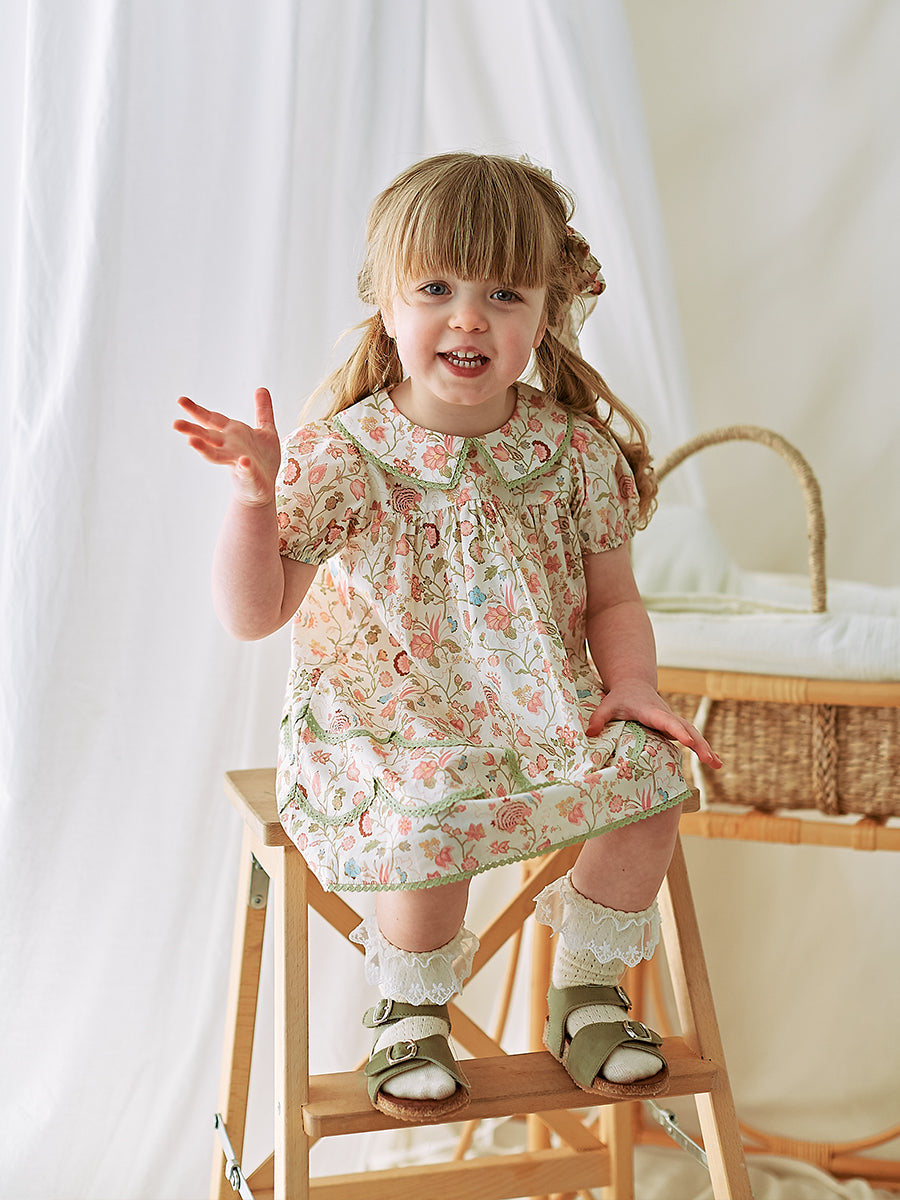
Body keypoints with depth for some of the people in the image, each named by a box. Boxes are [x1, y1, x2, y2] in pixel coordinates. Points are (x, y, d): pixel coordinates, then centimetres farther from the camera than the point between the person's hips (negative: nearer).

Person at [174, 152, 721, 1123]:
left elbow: (612, 600, 8)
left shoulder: (575, 451, -2)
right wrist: (255, 497, -27)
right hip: (386, 725, -3)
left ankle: (588, 991, 6)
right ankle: (408, 1011, 0)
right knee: (435, 817, -33)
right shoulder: (340, 457, -11)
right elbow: (253, 615, -12)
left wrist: (630, 683, -11)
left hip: (543, 712, 4)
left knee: (648, 775, -20)